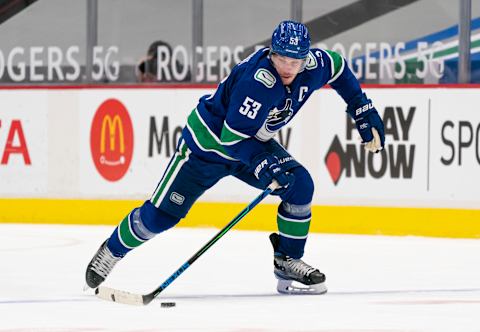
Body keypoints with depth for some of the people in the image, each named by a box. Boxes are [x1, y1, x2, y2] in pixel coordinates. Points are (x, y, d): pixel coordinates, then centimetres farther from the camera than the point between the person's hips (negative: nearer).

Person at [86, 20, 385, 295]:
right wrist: (263, 164, -44)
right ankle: (113, 250, 22)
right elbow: (232, 138, -34)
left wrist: (364, 111, 5)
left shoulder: (312, 65, -17)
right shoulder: (258, 79, -38)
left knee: (300, 186, -14)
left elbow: (337, 67, 8)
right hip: (208, 142, -6)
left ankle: (287, 262, 0)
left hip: (254, 142, 6)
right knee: (160, 215, -4)